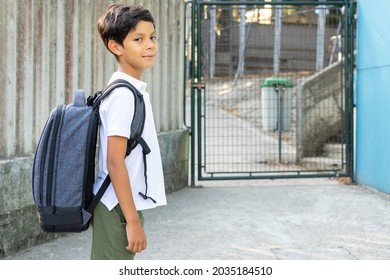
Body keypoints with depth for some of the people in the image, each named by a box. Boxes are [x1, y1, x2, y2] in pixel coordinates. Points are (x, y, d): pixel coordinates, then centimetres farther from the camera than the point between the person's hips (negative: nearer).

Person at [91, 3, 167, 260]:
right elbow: (115, 162, -21)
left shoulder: (134, 90, 13)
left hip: (122, 207, 10)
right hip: (118, 209, -10)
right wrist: (133, 220, -20)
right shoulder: (123, 95, -16)